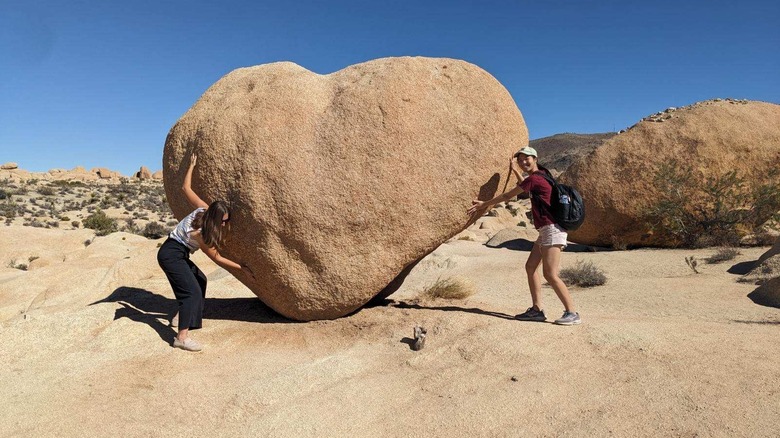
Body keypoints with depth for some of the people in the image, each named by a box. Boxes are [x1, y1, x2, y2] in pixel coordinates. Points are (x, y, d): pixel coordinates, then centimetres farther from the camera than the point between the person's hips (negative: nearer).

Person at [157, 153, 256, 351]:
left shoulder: (203, 208, -10)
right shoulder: (200, 233, -28)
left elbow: (186, 188, 3)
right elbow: (217, 259, -17)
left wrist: (192, 165, 13)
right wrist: (243, 268, -15)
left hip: (178, 254, 10)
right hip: (171, 255, -10)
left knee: (199, 279, 22)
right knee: (192, 290, -21)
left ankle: (182, 316, 33)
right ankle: (182, 337, -26)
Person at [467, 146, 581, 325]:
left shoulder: (534, 178, -12)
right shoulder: (540, 175, 15)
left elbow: (508, 196, -6)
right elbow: (526, 187, 37)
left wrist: (485, 204, 3)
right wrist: (516, 171, 29)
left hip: (552, 230, -10)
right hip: (545, 230, 10)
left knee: (550, 274, -12)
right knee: (531, 266, 9)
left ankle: (572, 313, -6)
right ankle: (537, 310, 11)